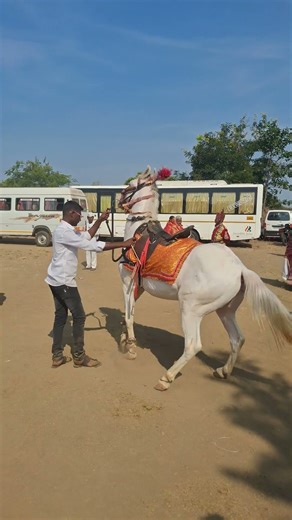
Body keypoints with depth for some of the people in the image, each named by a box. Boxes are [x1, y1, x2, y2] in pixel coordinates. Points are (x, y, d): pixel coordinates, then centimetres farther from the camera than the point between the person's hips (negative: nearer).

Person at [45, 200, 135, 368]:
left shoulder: (67, 230, 11)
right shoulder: (64, 232, -22)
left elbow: (87, 237, 21)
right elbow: (92, 246, -26)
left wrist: (100, 220, 13)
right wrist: (123, 244, -24)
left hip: (57, 280, 10)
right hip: (64, 281, -10)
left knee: (61, 316, 14)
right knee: (79, 316, 0)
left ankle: (57, 356, 21)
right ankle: (79, 356, 12)